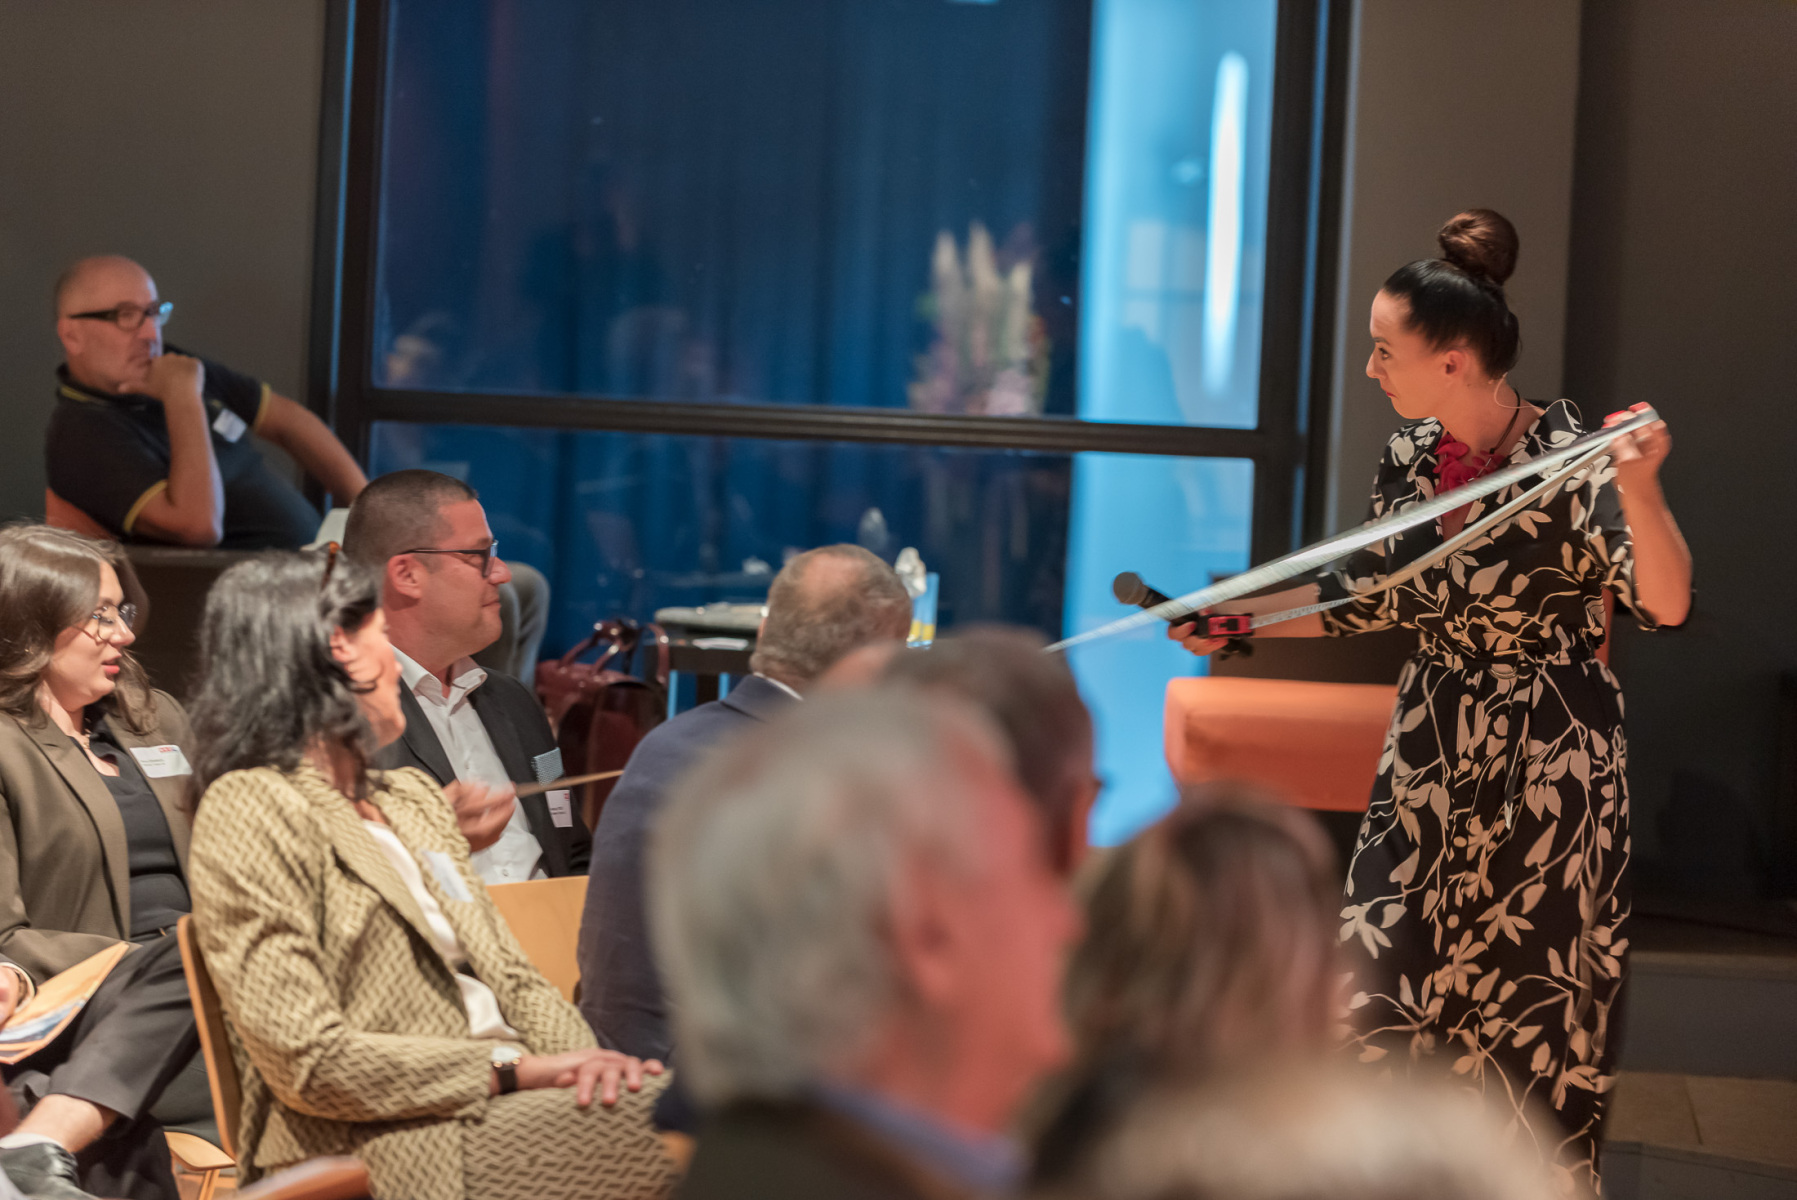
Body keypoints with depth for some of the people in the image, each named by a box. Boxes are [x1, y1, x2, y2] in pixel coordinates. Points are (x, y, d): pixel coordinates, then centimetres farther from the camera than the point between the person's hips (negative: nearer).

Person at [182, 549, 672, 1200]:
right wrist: (516, 1069, -14)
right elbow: (309, 1062, -13)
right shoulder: (249, 808, -4)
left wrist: (579, 1058, -4)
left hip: (506, 1100, 8)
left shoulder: (411, 796, 24)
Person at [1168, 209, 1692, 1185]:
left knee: (1527, 998, 5)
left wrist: (1639, 491, -45)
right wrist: (1239, 620, 12)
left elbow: (1664, 605, -29)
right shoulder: (1409, 456, 0)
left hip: (1547, 764, -6)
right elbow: (1371, 595, 15)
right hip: (1433, 749, 6)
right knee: (1383, 977, 5)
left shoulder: (1570, 462, -19)